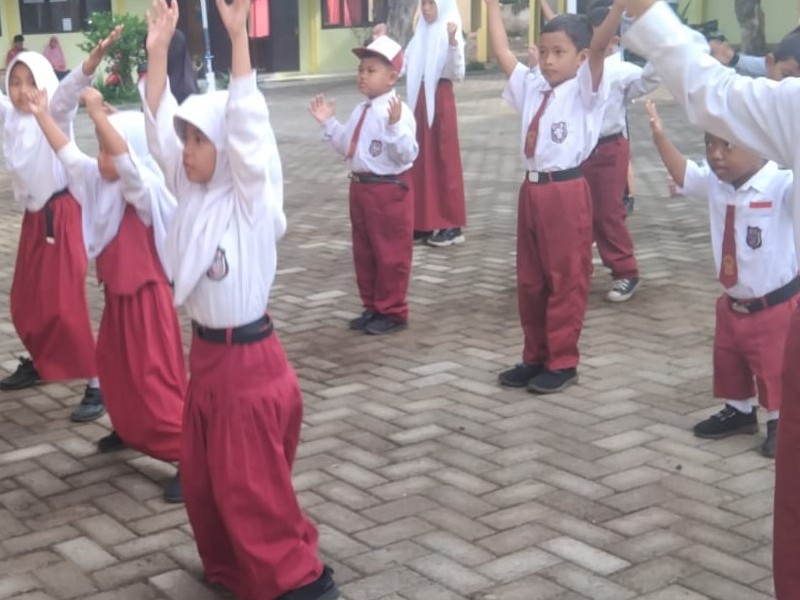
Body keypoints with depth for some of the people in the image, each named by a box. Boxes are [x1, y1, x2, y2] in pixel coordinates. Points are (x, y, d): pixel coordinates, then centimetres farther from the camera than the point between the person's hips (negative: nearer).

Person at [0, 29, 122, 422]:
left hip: (61, 214, -7)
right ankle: (39, 363, 37)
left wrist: (94, 58, -51)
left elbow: (71, 88, -31)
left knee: (65, 303, -10)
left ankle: (97, 385, -5)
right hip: (33, 216, 7)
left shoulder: (54, 113, -13)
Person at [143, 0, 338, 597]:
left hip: (248, 360, -7)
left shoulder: (252, 199, -14)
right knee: (201, 478, 16)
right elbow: (158, 124, 1)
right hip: (204, 354, 8)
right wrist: (159, 49, -7)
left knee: (252, 485, -2)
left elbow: (246, 122, -24)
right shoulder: (191, 190, 4)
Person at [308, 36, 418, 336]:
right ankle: (372, 307, 29)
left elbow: (407, 154, -25)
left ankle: (392, 312, 15)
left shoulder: (398, 111, -17)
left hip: (389, 189, -9)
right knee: (363, 251, 16)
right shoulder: (361, 111, 10)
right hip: (360, 186, 9)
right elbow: (347, 147, 18)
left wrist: (395, 125, -36)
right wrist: (329, 123, 11)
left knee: (390, 252, 3)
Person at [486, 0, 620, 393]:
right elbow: (501, 52, 16)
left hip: (566, 192, -7)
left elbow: (600, 45, -19)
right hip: (531, 189, 7)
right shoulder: (531, 86, 14)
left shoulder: (584, 89, -5)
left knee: (566, 280, 1)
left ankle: (562, 362, 11)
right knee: (529, 279, 13)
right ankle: (536, 356, 25)